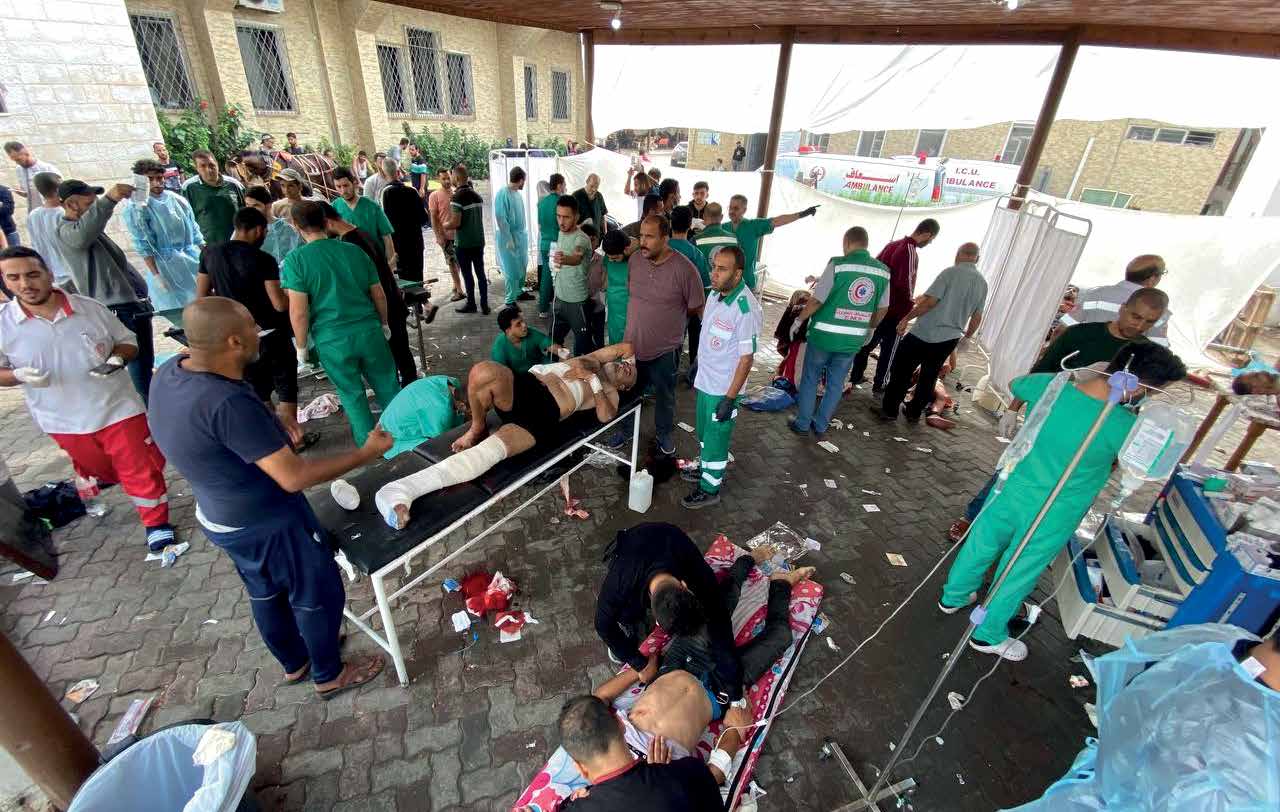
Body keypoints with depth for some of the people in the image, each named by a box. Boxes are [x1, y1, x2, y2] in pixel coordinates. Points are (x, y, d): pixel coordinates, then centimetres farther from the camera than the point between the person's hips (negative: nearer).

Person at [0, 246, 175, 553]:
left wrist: (117, 359, -17)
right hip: (64, 422, 2)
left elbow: (128, 342, 4)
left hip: (117, 409, -1)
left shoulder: (91, 308, -7)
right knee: (98, 470, 22)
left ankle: (156, 522, 18)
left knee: (141, 469, 3)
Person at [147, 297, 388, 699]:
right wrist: (365, 453, -24)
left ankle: (294, 662, 50)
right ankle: (329, 675, 35)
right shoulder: (228, 404, -36)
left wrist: (274, 434, 14)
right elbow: (294, 477, -33)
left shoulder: (170, 371, -8)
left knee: (266, 592, 27)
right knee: (319, 593, 13)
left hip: (223, 516, 9)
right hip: (268, 523, -9)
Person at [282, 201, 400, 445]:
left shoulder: (295, 259, -7)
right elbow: (379, 295, 7)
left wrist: (301, 347, 1)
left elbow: (299, 312, -12)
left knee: (352, 394, 13)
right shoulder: (354, 251, 3)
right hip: (369, 331, 2)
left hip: (332, 340, -2)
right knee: (388, 386, 15)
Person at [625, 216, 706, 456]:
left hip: (665, 349, -3)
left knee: (665, 396, 17)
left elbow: (697, 308, -9)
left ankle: (664, 433, 40)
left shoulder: (684, 268, -20)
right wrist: (643, 317, 7)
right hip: (633, 344, 4)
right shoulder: (634, 260, -6)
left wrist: (668, 316, 1)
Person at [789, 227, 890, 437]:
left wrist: (798, 320, 0)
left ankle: (802, 424, 21)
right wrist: (870, 328, 26)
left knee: (810, 379, 13)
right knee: (836, 384, 17)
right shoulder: (883, 271, 2)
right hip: (854, 339, 4)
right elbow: (882, 309, 10)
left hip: (825, 334, -3)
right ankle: (820, 426, 25)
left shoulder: (837, 264, -12)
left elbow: (816, 300, -13)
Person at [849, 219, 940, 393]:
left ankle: (856, 376, 25)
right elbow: (905, 284, -24)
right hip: (895, 308, -8)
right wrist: (910, 304, -8)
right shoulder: (910, 251, -19)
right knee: (888, 347, 5)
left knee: (869, 341, 16)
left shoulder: (893, 244, 6)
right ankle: (878, 385, 12)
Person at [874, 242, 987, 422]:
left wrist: (906, 318, -10)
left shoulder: (951, 272, -10)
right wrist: (967, 336, 29)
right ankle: (914, 412, 24)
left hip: (926, 333, -6)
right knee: (929, 377, 16)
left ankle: (889, 409, 7)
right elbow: (977, 317, 15)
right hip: (950, 339, 6)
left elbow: (930, 301, -18)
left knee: (901, 371, 5)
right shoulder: (982, 283, 9)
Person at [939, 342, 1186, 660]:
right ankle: (989, 635, 36)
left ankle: (953, 596, 47)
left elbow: (1016, 384, 8)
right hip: (1053, 517, -3)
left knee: (982, 544, 24)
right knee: (1020, 573, 16)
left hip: (1012, 490, 4)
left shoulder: (1051, 385, -17)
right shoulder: (1126, 428, -26)